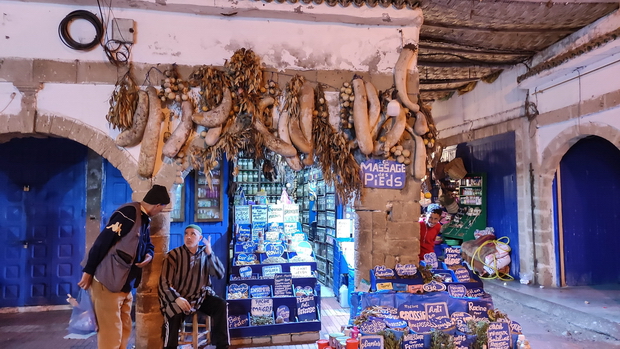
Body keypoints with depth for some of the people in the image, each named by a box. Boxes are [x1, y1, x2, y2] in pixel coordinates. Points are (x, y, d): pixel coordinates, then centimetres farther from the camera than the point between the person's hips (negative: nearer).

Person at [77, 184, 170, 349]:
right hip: (108, 284, -9)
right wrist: (88, 271, -17)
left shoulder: (143, 219, 11)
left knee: (124, 332, 14)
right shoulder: (128, 213, -18)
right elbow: (102, 241, -20)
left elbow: (148, 244, 23)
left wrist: (149, 255, 0)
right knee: (111, 335, -3)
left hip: (125, 286, 9)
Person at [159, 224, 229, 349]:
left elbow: (220, 274, -8)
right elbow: (164, 282, -10)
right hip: (178, 297, -2)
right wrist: (177, 298, -27)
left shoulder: (205, 254, 3)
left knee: (221, 305, -22)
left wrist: (210, 254, -20)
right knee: (174, 315, -32)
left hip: (201, 296, 3)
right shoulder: (174, 254, -6)